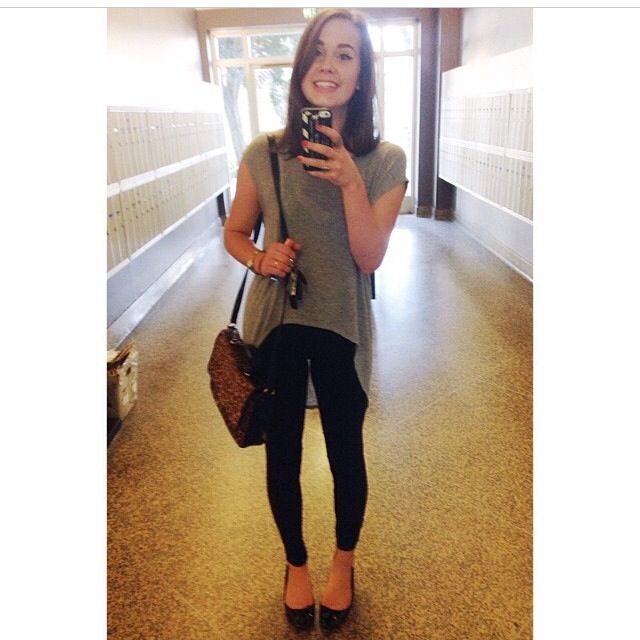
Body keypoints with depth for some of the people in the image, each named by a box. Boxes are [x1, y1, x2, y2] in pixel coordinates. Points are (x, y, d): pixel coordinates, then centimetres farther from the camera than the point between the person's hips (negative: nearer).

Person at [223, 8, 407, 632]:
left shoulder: (385, 161, -6)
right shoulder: (264, 154, -4)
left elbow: (370, 258, -12)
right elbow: (234, 233, 6)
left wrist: (351, 183, -25)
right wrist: (261, 259, -15)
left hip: (342, 332, 0)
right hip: (274, 327, 1)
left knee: (345, 453, 15)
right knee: (282, 454, 15)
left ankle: (343, 561, 45)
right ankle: (296, 562, 44)